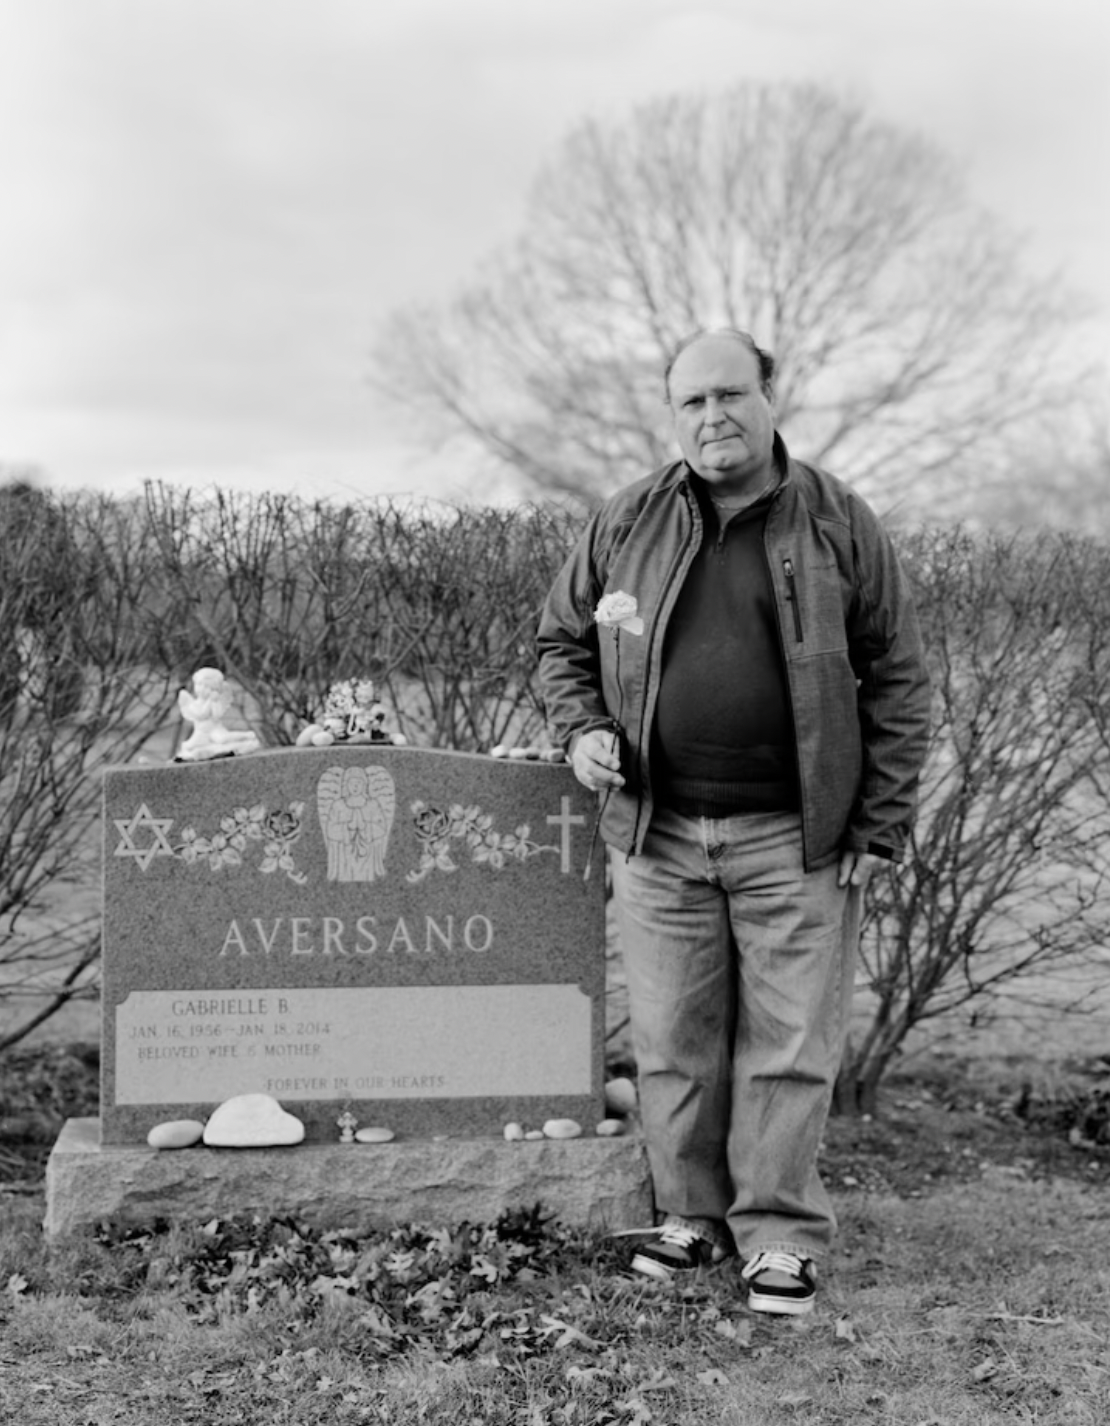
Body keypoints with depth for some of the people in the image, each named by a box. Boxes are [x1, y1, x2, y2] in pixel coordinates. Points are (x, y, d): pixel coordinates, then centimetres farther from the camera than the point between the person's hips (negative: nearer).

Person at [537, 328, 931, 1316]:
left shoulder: (840, 526, 0)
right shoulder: (626, 526, 5)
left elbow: (898, 681, 2)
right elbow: (563, 644, 17)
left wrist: (880, 826, -3)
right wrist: (581, 730, -3)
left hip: (795, 839, -2)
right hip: (658, 835, 2)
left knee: (789, 1047, 2)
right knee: (672, 1044, 9)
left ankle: (781, 1234, 15)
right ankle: (692, 1215, 25)